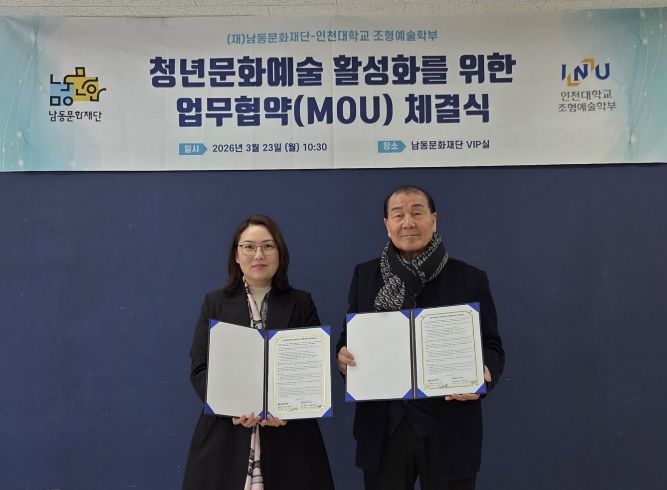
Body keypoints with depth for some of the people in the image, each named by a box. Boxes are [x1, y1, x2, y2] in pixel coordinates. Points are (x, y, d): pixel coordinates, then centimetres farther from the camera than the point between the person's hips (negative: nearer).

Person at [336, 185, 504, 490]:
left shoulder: (471, 279, -2)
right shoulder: (365, 275, 4)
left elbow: (492, 347, 1)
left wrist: (484, 374, -20)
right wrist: (343, 357, -13)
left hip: (448, 429, -1)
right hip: (383, 428, 2)